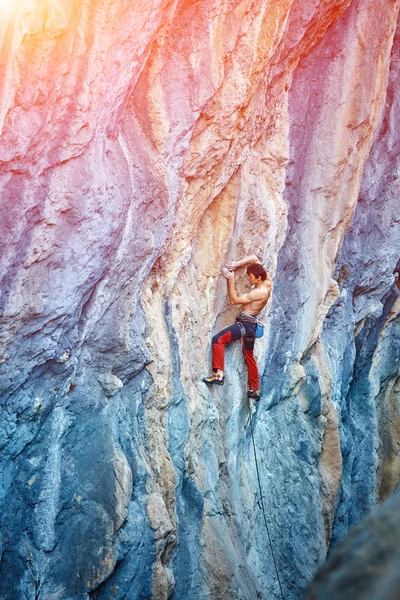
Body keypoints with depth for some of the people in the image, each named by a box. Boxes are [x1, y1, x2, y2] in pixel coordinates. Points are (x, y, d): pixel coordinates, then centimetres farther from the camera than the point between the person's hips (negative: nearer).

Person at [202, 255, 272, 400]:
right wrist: (237, 264, -1)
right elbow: (254, 258, 11)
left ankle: (219, 375, -28)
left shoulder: (259, 292, -22)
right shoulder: (267, 281, 1)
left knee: (218, 339, -21)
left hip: (246, 323, -10)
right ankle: (255, 390, 29)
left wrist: (231, 280, -16)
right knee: (249, 357, 20)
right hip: (251, 324, 10)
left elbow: (234, 300, -15)